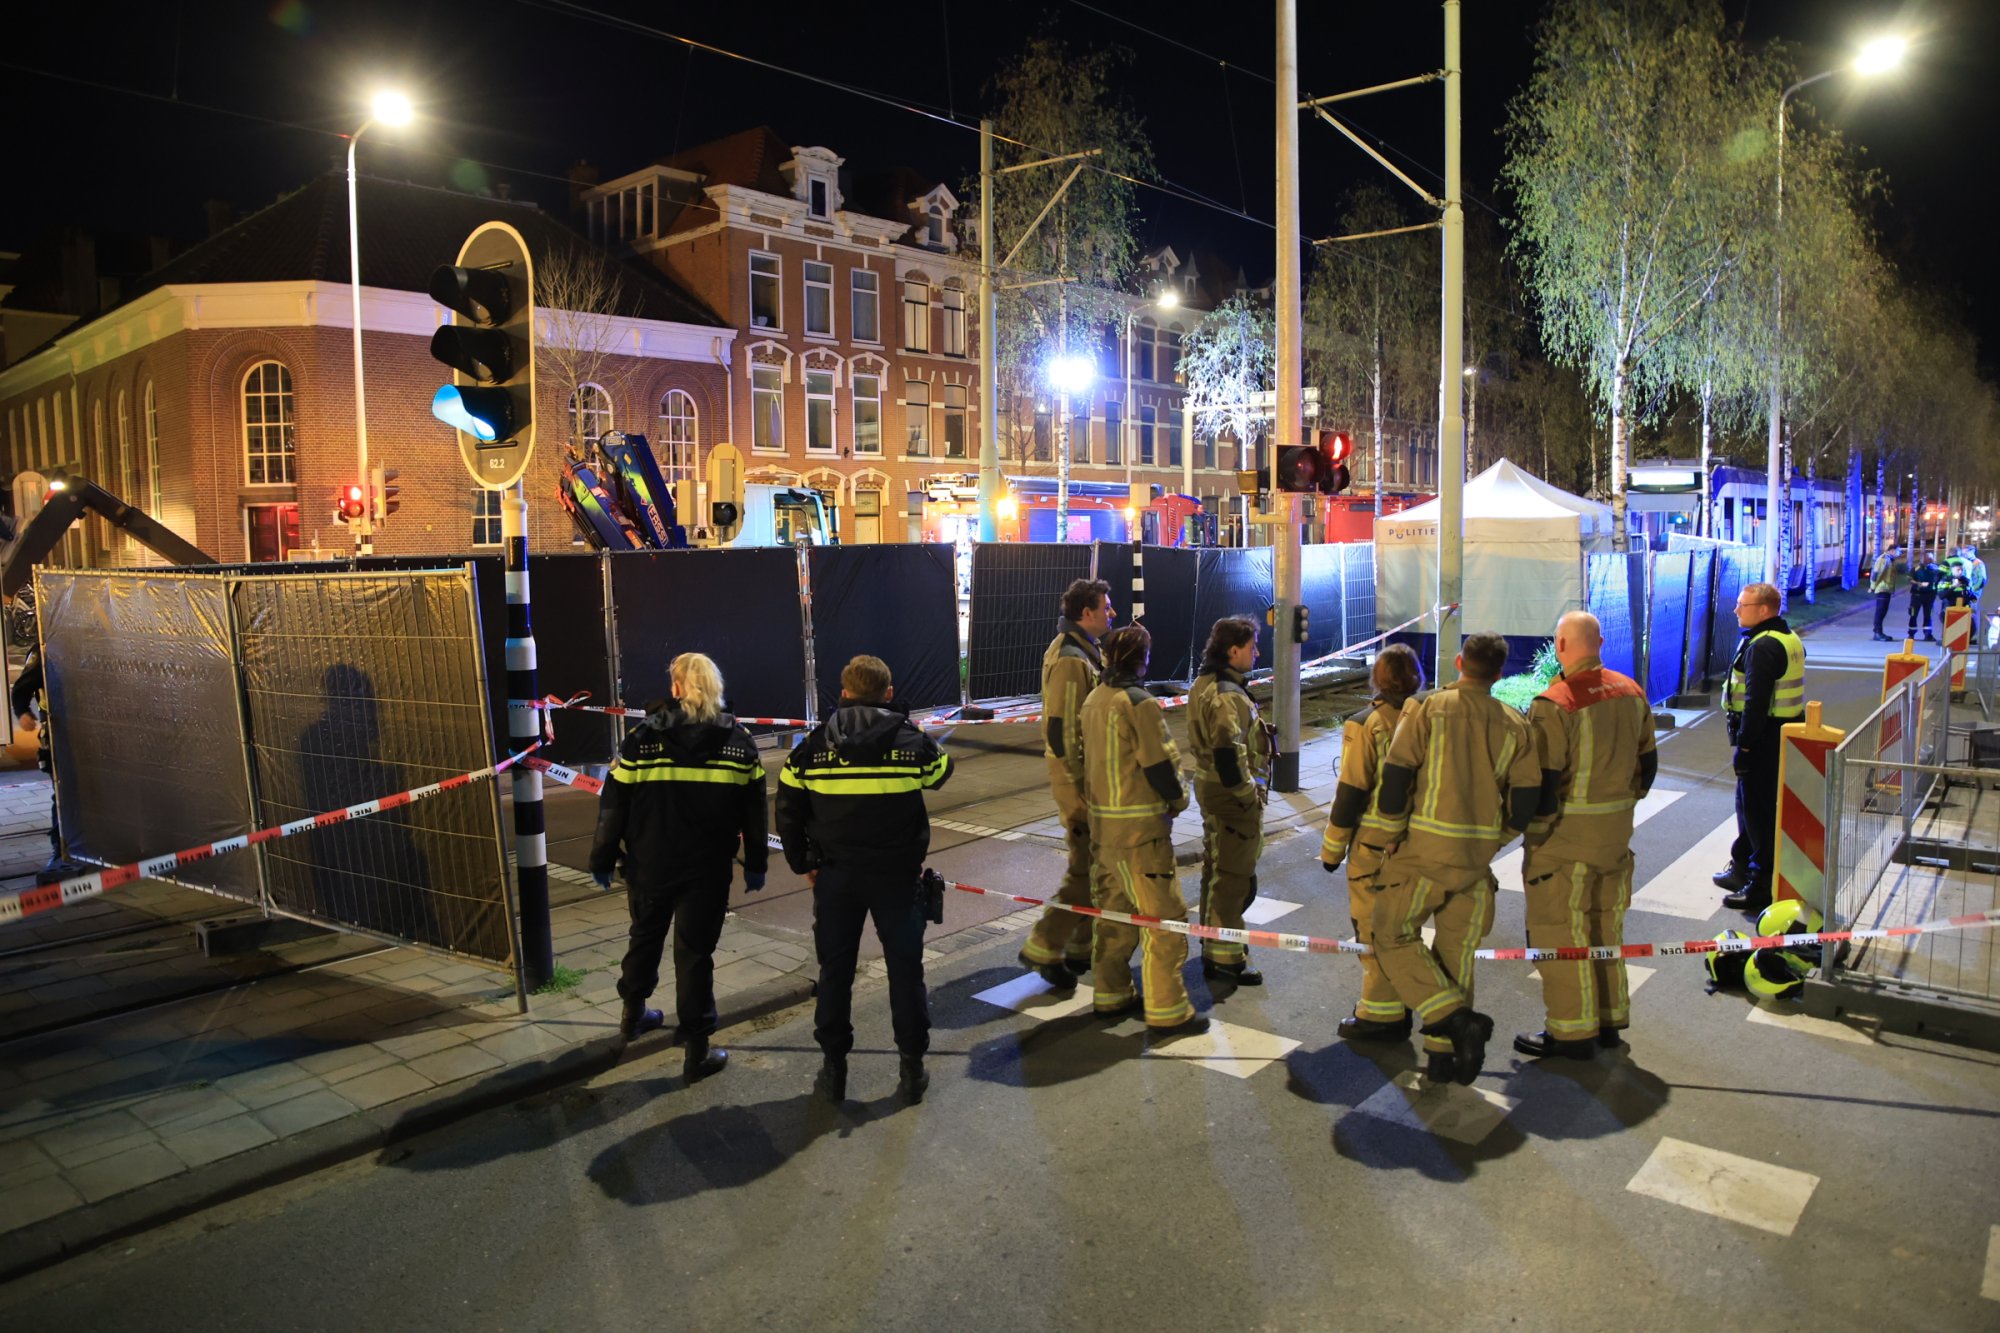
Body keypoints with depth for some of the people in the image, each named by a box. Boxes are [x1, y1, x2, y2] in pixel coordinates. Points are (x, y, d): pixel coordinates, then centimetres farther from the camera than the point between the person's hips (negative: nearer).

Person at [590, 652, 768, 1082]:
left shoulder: (641, 739, -8)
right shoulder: (738, 741, -4)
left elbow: (613, 808, -5)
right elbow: (754, 812, 1)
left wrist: (602, 860, 7)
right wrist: (756, 864, 10)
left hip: (648, 866, 1)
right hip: (707, 870, -1)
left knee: (645, 937, 23)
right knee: (695, 952, 5)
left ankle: (633, 1013, 44)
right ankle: (697, 1050, 8)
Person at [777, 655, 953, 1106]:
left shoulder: (813, 745, -4)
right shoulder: (912, 741, -7)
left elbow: (789, 813, 0)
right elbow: (941, 773, 15)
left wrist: (803, 865, 12)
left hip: (836, 877, 1)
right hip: (897, 876, -1)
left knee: (835, 970, 12)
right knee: (905, 967, 11)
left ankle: (833, 1069, 21)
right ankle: (912, 1069, 18)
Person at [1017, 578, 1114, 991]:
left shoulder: (1081, 651, 13)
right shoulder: (1070, 659, -20)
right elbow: (1060, 731, -23)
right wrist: (1080, 789, -22)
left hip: (1085, 770, 10)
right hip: (1075, 775, -10)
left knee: (1093, 864, 16)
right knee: (1084, 868, -5)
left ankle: (1081, 946, 27)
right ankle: (1043, 948, 4)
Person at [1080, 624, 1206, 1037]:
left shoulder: (1092, 701, 9)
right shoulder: (1140, 704, -17)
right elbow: (1160, 765, -16)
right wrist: (1177, 800, 2)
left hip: (1102, 822, 9)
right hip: (1140, 829, -9)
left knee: (1115, 909, 18)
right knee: (1164, 916, -2)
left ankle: (1110, 993, 27)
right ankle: (1168, 1011, 3)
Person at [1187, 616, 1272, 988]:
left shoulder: (1203, 685, 10)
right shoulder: (1226, 696, -23)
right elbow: (1228, 753, -29)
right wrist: (1248, 793, -19)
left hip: (1210, 786, 10)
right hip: (1232, 794, -10)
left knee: (1217, 868, 21)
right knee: (1233, 876, -1)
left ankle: (1214, 939, 36)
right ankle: (1223, 957, 7)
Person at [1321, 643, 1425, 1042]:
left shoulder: (1366, 725, -14)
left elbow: (1351, 793, -13)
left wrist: (1332, 848, -3)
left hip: (1375, 845, -6)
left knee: (1375, 928, 3)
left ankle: (1382, 1015, 10)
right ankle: (1399, 1004, 29)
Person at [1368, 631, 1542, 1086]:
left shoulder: (1427, 708, -8)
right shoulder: (1513, 725, 4)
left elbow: (1395, 775, -12)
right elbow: (1526, 797, 3)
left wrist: (1394, 833, 2)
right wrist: (1494, 838, 17)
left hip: (1424, 849, -4)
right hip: (1476, 858, 4)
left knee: (1394, 937, 8)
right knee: (1456, 953, 14)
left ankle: (1457, 1018, -7)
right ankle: (1444, 1056, 18)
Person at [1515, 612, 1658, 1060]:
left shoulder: (1554, 704, -20)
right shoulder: (1631, 692, 4)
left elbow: (1542, 782, -19)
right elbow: (1647, 762, 13)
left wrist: (1535, 837, -6)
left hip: (1566, 837, -8)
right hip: (1617, 831, 8)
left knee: (1560, 931, 3)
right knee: (1606, 924, 18)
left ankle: (1572, 1032, 9)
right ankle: (1609, 1019, 29)